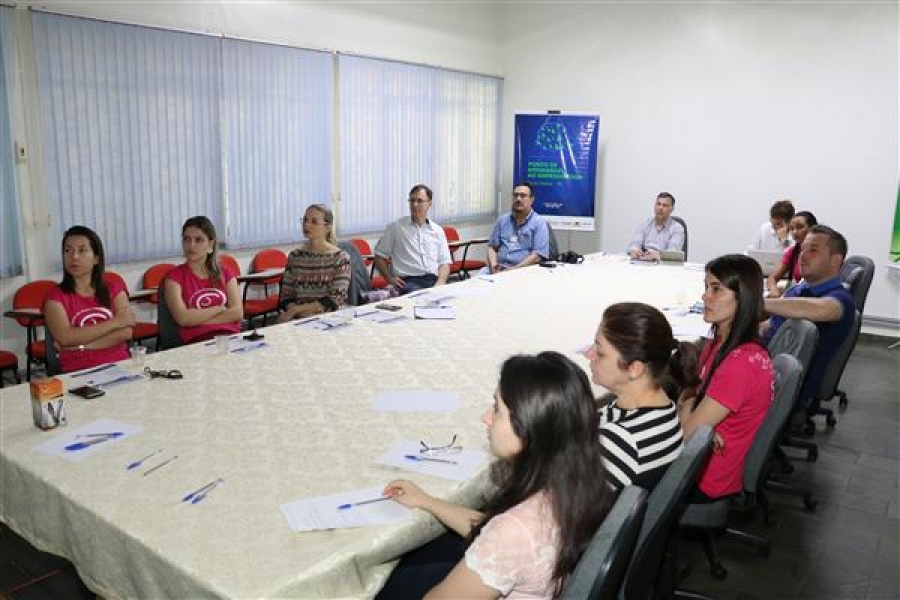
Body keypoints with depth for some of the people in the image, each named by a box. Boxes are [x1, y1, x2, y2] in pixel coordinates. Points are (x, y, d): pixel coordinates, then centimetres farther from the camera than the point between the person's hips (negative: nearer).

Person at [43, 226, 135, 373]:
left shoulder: (114, 288, 12)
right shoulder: (55, 296, 6)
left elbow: (126, 332, -2)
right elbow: (65, 338, -10)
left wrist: (81, 344, -9)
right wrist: (115, 322, -6)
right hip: (78, 372, -2)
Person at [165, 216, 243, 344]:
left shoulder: (225, 273, 16)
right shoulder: (175, 276, 7)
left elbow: (237, 312, 2)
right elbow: (182, 318, -7)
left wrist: (196, 317, -5)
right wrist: (219, 308, 1)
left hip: (231, 334, 3)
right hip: (197, 339, -3)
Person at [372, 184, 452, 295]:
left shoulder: (437, 230, 19)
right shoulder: (396, 227, 10)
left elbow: (444, 261, 16)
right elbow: (379, 256, 12)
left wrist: (441, 282, -3)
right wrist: (389, 278, -2)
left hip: (433, 280, 3)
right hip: (408, 282, -3)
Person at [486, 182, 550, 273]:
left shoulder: (539, 223, 2)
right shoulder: (502, 220, 17)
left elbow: (538, 255, -8)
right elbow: (492, 247, 16)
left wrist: (515, 269, -17)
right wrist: (493, 264, -4)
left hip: (523, 270, -4)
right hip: (498, 269, 4)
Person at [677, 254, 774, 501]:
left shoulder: (741, 362, -29)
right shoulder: (721, 343, -2)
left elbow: (685, 433, -25)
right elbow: (696, 396, 8)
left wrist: (684, 406, -4)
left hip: (706, 481, -7)